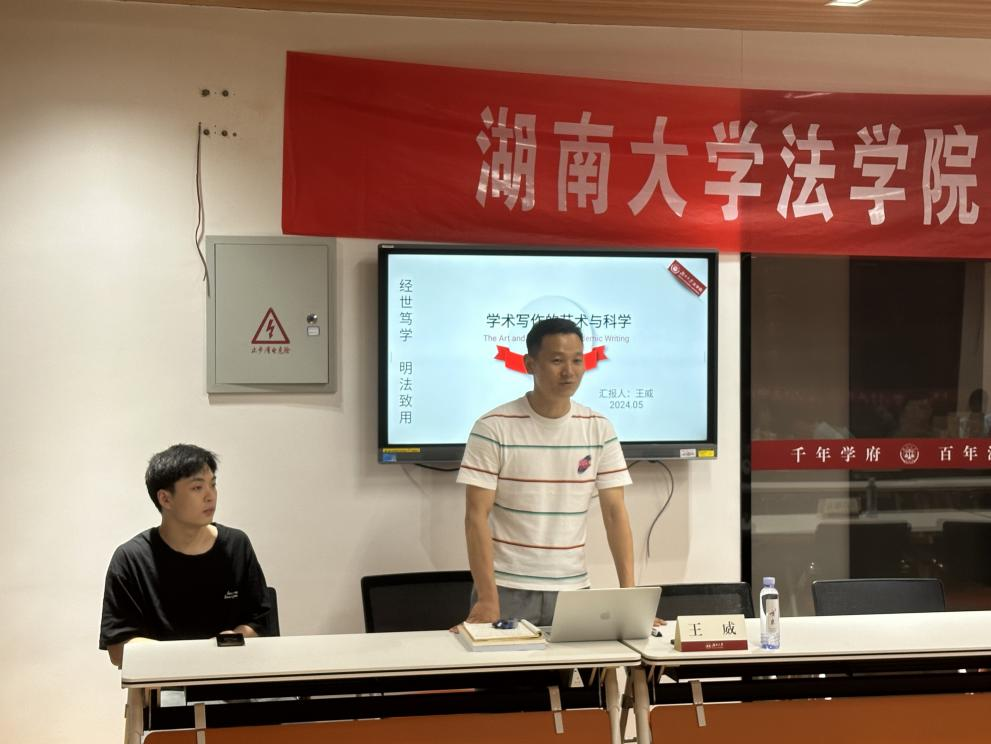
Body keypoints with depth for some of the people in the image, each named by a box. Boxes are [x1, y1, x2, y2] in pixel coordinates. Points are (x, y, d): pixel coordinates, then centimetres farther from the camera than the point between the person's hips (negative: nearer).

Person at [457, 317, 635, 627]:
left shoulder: (599, 429, 2)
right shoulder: (493, 428, -8)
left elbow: (615, 512, 1)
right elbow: (477, 516, -10)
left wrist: (628, 592, -8)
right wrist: (487, 598, -18)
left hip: (573, 589, 3)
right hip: (506, 589, -3)